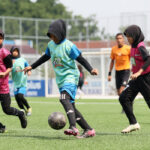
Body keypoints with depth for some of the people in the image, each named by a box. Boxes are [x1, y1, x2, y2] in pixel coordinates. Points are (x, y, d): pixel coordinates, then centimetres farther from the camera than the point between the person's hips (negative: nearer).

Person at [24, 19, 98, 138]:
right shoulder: (51, 45, 9)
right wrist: (32, 67, 31)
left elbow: (81, 59, -11)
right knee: (71, 106, 6)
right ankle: (88, 130, 13)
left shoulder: (69, 46, -12)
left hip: (70, 76, -8)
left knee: (64, 98, -31)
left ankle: (73, 127, -45)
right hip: (60, 79, 8)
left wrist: (91, 69, -27)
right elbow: (46, 57, 26)